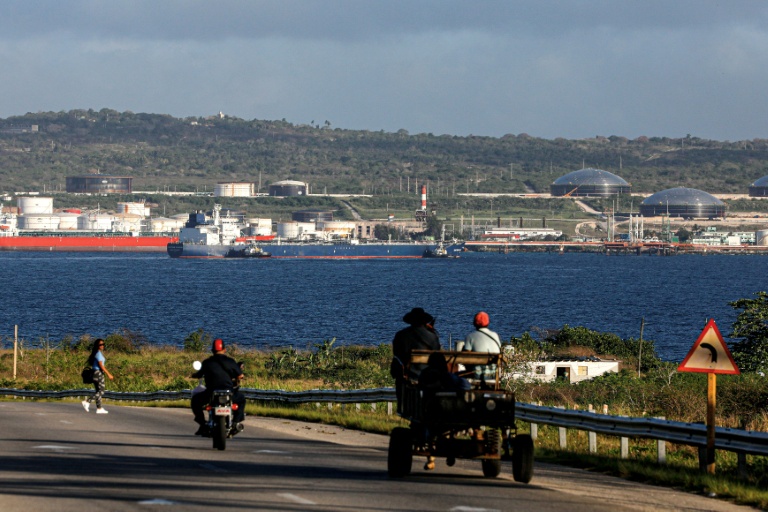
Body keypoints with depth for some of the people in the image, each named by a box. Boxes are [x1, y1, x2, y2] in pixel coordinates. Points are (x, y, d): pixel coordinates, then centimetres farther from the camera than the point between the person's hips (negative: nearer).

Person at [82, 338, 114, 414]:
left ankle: (99, 408, 11)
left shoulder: (96, 353, 15)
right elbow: (101, 365, -19)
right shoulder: (99, 353, -14)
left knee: (98, 391, 10)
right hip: (98, 373, -10)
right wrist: (108, 374, -18)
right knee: (101, 391, -7)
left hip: (95, 373, 10)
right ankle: (87, 402, -16)